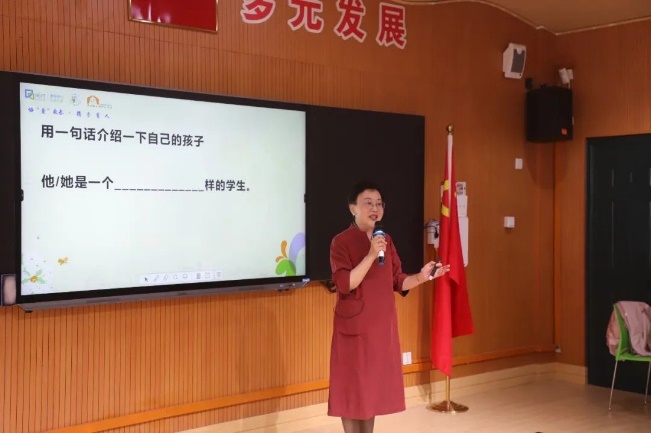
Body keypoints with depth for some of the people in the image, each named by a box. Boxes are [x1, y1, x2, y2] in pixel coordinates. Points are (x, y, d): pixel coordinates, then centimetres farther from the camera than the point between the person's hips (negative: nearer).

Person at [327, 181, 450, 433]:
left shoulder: (386, 241, 9)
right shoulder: (341, 242, -11)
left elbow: (398, 282, 10)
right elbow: (344, 284, -21)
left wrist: (421, 277, -8)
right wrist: (371, 256, -27)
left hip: (382, 326, 6)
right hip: (355, 327, -6)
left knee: (374, 385, 12)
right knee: (352, 387, 1)